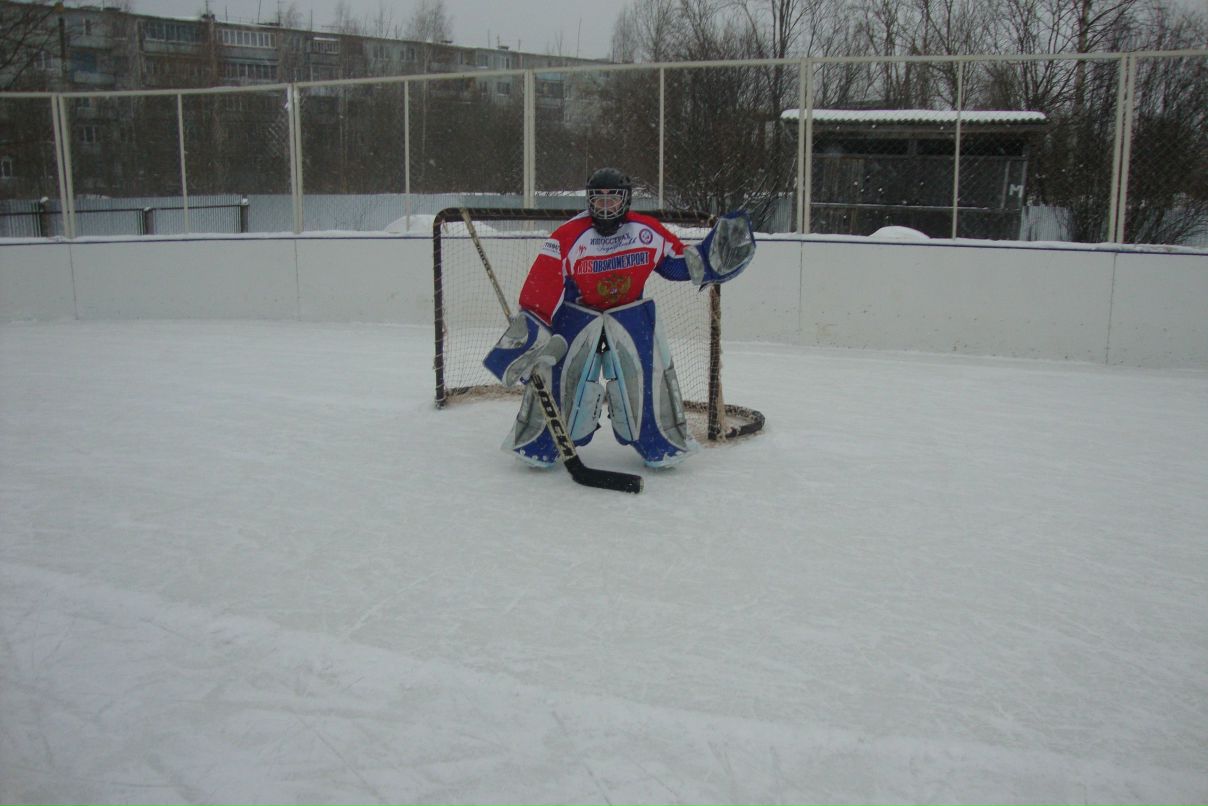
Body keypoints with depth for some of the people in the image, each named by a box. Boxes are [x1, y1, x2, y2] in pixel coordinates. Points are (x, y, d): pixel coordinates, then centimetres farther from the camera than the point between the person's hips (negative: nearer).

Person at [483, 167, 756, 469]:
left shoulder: (648, 231, -7)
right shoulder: (568, 237, -17)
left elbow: (680, 259, 6)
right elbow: (543, 284, -20)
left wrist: (711, 258, -8)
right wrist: (529, 325, -26)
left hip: (631, 314, 2)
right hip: (576, 314, -2)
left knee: (649, 374, -3)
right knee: (557, 375, -5)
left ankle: (664, 442, 18)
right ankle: (535, 442, 13)